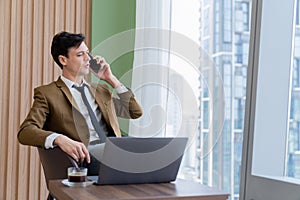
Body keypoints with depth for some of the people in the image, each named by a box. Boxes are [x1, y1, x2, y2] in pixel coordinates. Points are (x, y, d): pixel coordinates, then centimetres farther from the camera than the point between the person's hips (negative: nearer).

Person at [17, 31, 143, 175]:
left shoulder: (101, 90, 26)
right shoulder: (47, 93, 8)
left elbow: (136, 112, 24)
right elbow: (25, 132, -6)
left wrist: (111, 79, 19)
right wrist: (60, 139, -27)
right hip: (86, 158, -5)